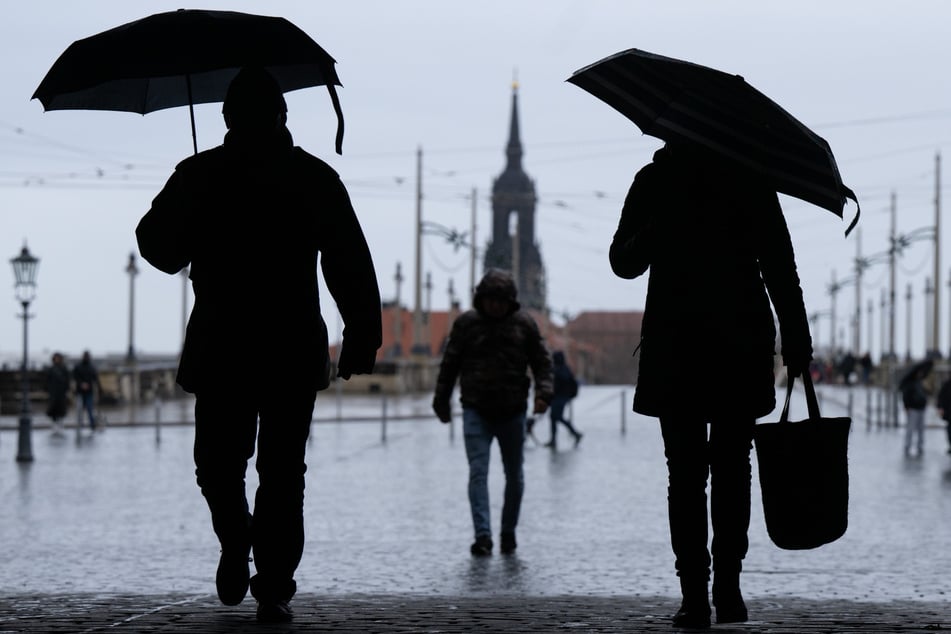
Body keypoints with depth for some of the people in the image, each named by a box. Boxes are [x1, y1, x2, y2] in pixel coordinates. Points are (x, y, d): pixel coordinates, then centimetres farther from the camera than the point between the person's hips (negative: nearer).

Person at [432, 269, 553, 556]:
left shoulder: (524, 324, 2)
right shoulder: (466, 323, 0)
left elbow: (542, 361, 5)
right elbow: (449, 364, 7)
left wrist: (543, 392, -12)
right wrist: (441, 401, 8)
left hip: (513, 412, 2)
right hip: (476, 412, -2)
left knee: (514, 476, 10)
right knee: (478, 472, -15)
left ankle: (508, 533, 26)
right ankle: (483, 535, -22)